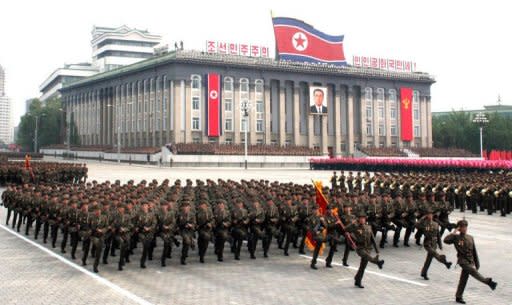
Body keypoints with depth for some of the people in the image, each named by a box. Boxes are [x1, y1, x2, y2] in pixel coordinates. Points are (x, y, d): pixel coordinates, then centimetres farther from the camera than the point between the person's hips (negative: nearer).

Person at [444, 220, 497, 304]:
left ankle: (458, 297, 13)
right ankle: (488, 281, -36)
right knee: (473, 271, -28)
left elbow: (474, 252, 15)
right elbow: (446, 240, -21)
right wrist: (454, 232, -14)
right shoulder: (456, 237, -3)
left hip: (470, 261, 5)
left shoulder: (470, 238, 11)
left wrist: (477, 263, 14)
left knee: (464, 279, 6)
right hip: (463, 260, -4)